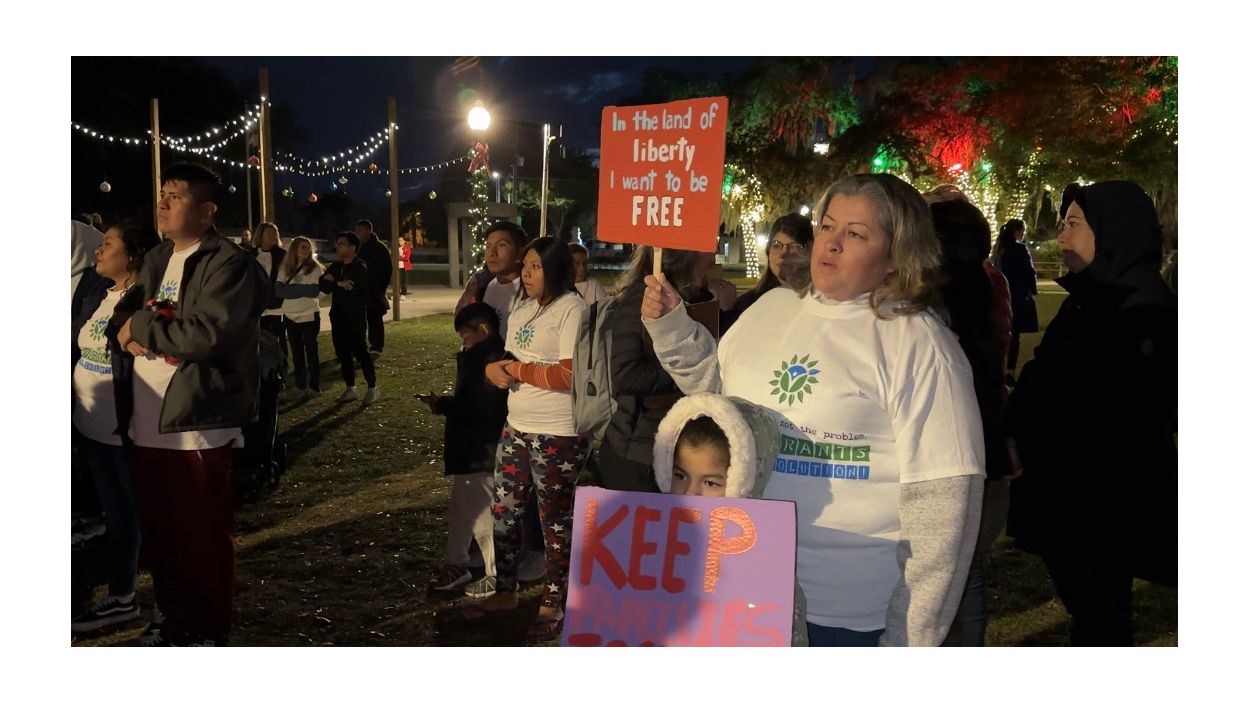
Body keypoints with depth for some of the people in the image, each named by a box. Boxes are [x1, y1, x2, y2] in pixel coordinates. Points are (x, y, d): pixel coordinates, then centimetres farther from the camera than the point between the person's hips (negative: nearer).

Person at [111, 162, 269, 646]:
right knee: (158, 532, 17)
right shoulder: (156, 260, 17)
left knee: (202, 537, 4)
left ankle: (209, 632, 20)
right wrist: (130, 331, -9)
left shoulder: (228, 263, -10)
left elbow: (209, 333, -22)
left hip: (196, 423, -8)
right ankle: (174, 619, 35)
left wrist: (143, 327, -10)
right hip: (147, 422, 8)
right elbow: (122, 317, 15)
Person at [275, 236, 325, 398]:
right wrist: (303, 290, -14)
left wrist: (291, 288, -7)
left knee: (311, 351, 2)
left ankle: (314, 387, 8)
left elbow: (315, 291, -16)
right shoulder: (286, 268, 6)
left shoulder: (315, 268, -4)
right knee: (297, 353, 10)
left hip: (310, 316, -4)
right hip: (290, 316, 4)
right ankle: (300, 386, 18)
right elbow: (279, 290, -5)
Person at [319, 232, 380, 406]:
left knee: (360, 351, -7)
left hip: (355, 316, -7)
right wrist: (339, 284, -17)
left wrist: (333, 284, -8)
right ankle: (350, 389, 17)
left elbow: (362, 292, -18)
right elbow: (323, 285, 3)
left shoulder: (360, 268, -8)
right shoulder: (336, 266, 13)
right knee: (342, 352, 8)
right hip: (338, 315, 7)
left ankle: (373, 389, 1)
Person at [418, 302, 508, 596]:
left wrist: (443, 405, -17)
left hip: (481, 453, -10)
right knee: (460, 508, 19)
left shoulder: (491, 360, -21)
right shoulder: (479, 357, 11)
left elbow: (480, 408, -27)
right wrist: (446, 403, -1)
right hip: (468, 450, 10)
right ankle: (457, 565, 33)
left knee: (481, 513, 0)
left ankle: (497, 576, 13)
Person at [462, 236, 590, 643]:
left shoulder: (573, 308, -14)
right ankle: (505, 592, 32)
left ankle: (553, 605, 20)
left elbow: (570, 375, -22)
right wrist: (494, 369, -7)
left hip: (558, 435, -8)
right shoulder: (521, 310, 13)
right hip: (517, 428, 8)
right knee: (504, 511, 15)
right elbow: (507, 362, 17)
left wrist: (518, 370, -14)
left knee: (555, 520, 5)